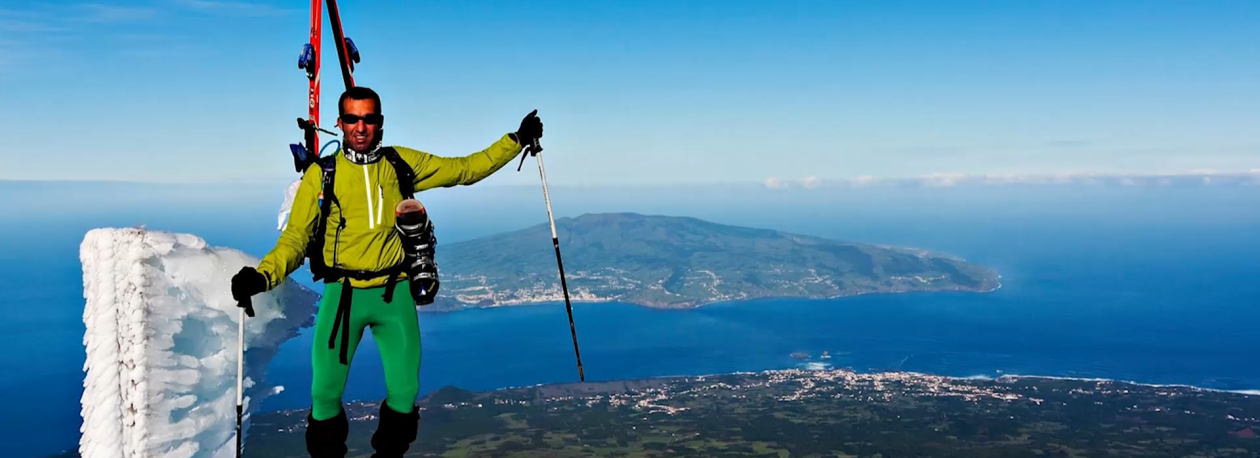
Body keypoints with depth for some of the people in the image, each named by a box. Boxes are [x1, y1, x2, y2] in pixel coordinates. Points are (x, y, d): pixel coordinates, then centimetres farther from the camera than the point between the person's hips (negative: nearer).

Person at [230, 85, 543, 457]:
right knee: (325, 393, -2)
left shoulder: (402, 163, 4)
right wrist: (263, 276, -19)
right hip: (343, 295, -1)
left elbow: (465, 169, 11)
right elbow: (295, 238, -2)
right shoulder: (321, 174, 0)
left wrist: (517, 140, 7)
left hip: (394, 295, 2)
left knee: (405, 392, 6)